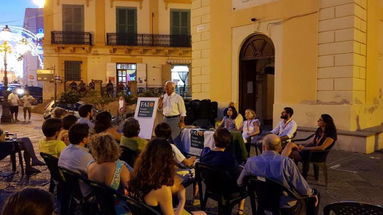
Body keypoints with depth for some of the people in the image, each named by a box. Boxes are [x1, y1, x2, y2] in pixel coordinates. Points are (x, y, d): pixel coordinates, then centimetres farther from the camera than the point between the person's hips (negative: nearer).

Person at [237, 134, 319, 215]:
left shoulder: (251, 162, -18)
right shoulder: (287, 162, -27)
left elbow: (240, 182, -3)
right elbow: (303, 190, -21)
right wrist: (311, 192, 3)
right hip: (286, 205, -4)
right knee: (315, 194, 22)